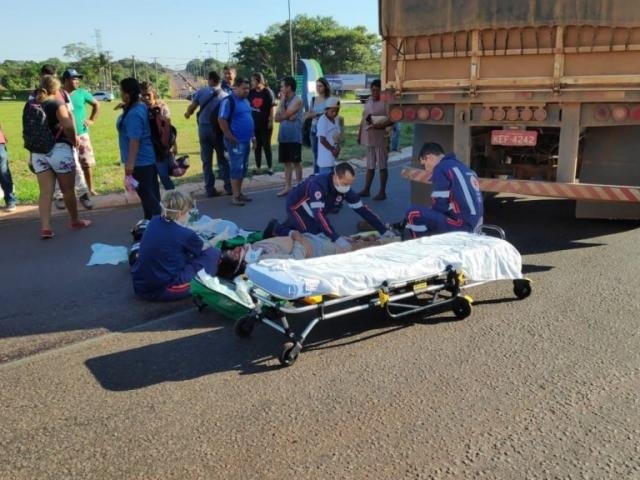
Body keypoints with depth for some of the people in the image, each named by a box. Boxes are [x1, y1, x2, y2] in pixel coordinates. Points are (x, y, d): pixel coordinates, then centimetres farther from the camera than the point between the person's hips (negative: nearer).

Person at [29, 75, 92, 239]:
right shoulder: (57, 104, -9)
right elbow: (68, 126, -24)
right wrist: (73, 140, -7)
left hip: (38, 152, 5)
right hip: (59, 150, -5)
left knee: (45, 192, 4)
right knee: (68, 189, 10)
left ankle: (45, 227, -4)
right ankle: (75, 222, 23)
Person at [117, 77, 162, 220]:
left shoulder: (134, 114, -25)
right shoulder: (141, 106, 7)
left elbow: (135, 140, -27)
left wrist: (130, 162, -25)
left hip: (140, 161, -10)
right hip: (149, 158, 10)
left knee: (145, 194, 0)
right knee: (151, 193, 17)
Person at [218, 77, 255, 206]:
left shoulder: (245, 101, 14)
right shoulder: (228, 101, -13)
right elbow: (221, 120, -18)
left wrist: (252, 135, 17)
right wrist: (231, 138, -18)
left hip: (246, 140, 9)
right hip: (236, 141, -9)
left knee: (244, 168, 13)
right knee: (237, 168, -7)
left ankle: (239, 192, 23)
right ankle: (235, 196, -3)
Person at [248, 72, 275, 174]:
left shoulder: (268, 92, -8)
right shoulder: (251, 92, 4)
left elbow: (272, 107, -9)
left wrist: (271, 121, -13)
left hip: (265, 124, -4)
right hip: (254, 123, 4)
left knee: (266, 145, 2)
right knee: (257, 146, 10)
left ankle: (270, 167, 9)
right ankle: (258, 166, 18)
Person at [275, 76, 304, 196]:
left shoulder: (297, 100, -10)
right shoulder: (285, 101, 12)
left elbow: (284, 115, -17)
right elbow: (277, 118, 7)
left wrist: (282, 101, -7)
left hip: (294, 137, -7)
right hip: (283, 137, 7)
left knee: (296, 162, 1)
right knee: (287, 162, 11)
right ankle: (287, 187, 17)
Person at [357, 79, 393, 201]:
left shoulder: (386, 102, -11)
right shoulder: (368, 100, 12)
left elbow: (391, 120, -16)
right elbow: (363, 118, 17)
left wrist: (380, 125, -30)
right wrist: (359, 133, 16)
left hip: (380, 138, -7)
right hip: (369, 137, 7)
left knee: (382, 165, 2)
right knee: (370, 165, 14)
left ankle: (382, 192, 10)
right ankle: (366, 189, 22)